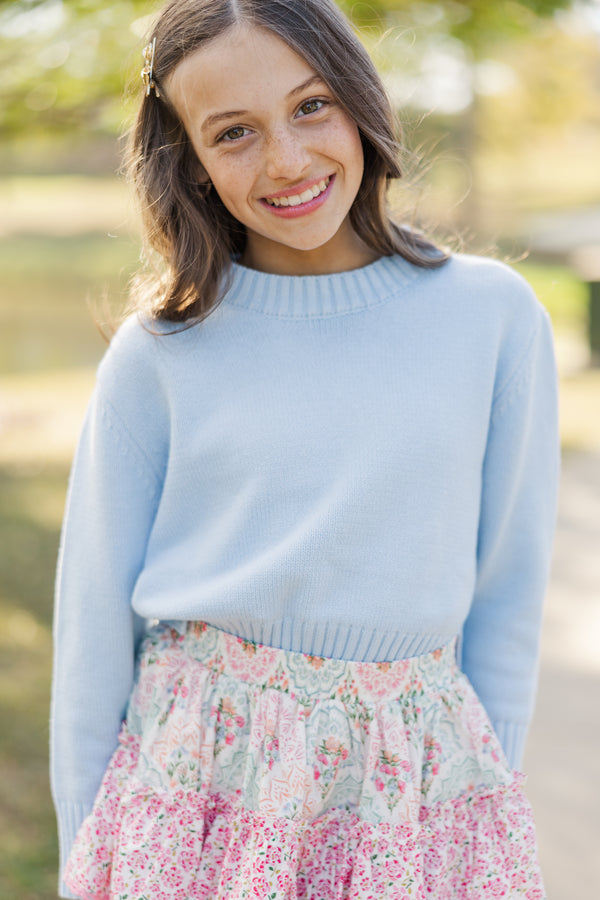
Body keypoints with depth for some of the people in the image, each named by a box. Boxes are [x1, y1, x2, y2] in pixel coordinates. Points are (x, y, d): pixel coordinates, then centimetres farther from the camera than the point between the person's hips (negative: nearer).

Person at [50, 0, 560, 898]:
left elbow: (508, 591, 2)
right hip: (200, 786, -1)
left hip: (413, 792, 1)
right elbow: (94, 620, -1)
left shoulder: (494, 317, -4)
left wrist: (489, 795, 5)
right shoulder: (159, 353, -6)